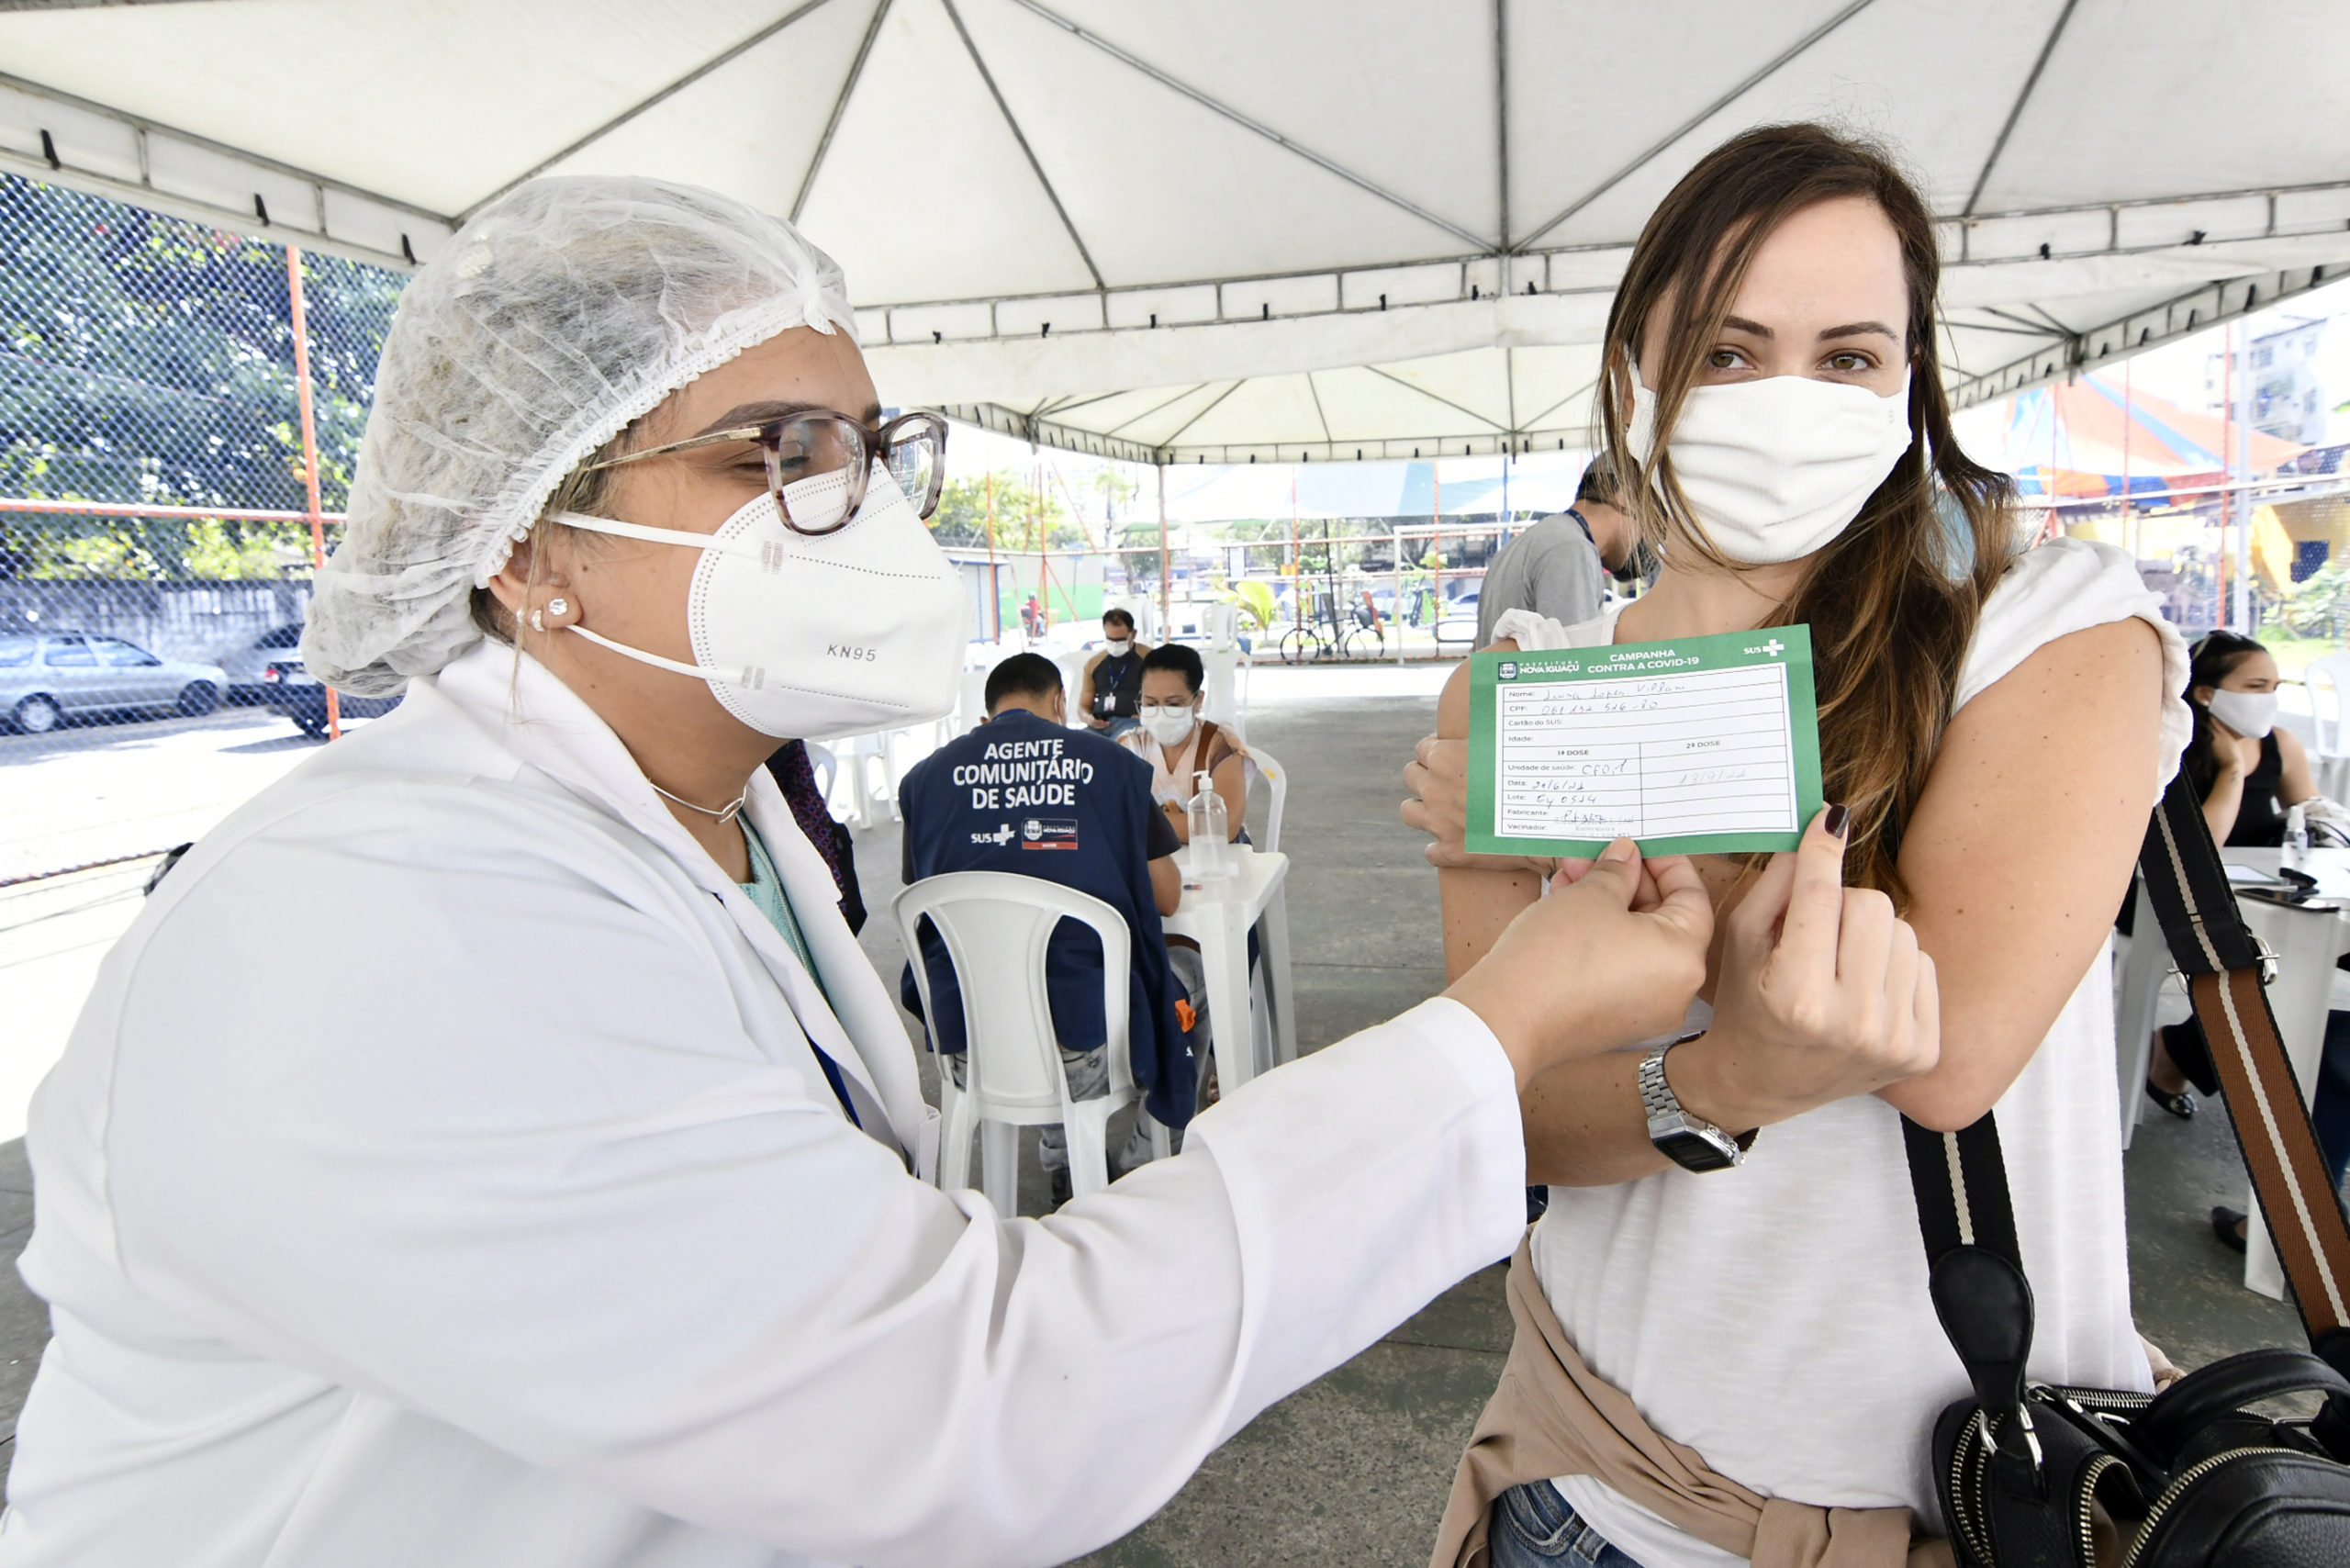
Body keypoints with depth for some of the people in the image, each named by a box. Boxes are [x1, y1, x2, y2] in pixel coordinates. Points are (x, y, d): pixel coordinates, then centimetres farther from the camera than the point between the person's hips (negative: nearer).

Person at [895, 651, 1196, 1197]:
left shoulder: (925, 775, 4)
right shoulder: (1113, 762, -1)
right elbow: (1166, 898, 6)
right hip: (1085, 1055, -2)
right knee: (1193, 971, 28)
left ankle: (1064, 1165, 39)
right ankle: (1143, 1168, 35)